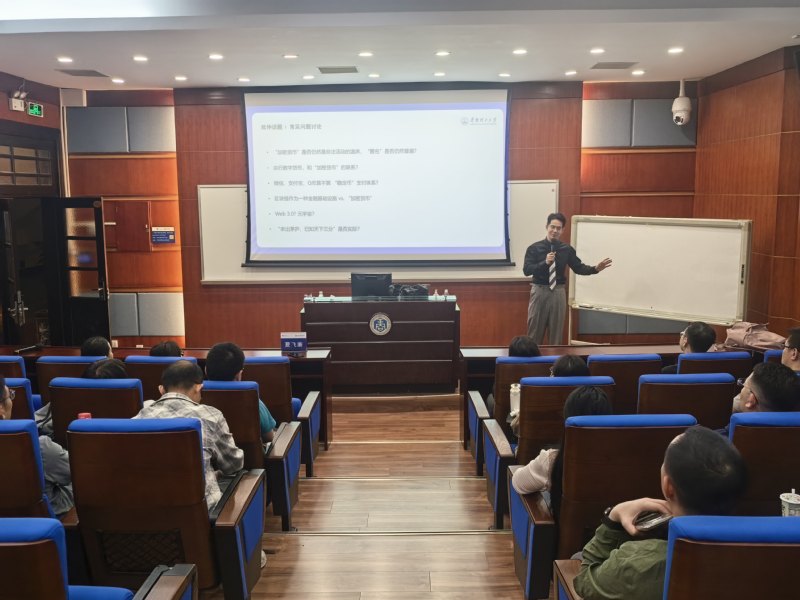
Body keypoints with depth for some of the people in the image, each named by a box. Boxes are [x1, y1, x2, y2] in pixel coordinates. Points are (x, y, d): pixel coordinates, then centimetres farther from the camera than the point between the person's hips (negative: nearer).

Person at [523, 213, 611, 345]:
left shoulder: (567, 249, 4)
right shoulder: (534, 248, -4)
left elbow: (578, 268, 8)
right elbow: (526, 270, -12)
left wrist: (595, 269, -8)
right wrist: (545, 262, -23)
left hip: (558, 293, 2)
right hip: (539, 291, -2)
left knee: (557, 331, 9)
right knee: (535, 331, 3)